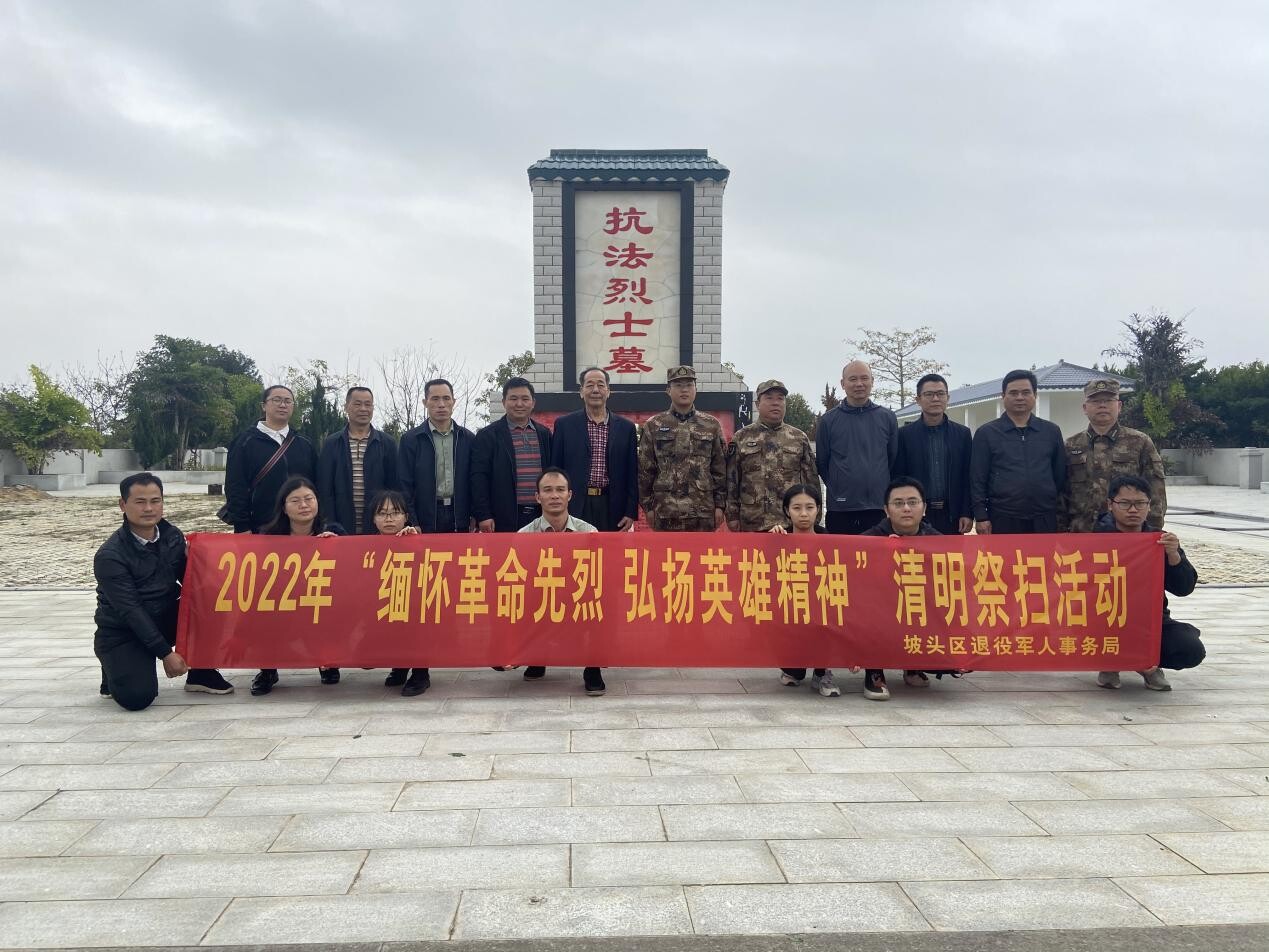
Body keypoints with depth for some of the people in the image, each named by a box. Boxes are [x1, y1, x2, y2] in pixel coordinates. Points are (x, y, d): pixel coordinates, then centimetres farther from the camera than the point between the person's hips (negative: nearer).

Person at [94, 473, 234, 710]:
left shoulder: (172, 536, -3)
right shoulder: (110, 556, -19)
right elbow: (130, 611, -21)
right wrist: (165, 654, -24)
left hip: (165, 619, 5)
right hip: (122, 633, -5)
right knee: (137, 697, -25)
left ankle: (201, 673, 0)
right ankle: (116, 671, 11)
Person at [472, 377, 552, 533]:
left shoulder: (544, 434, 13)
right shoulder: (488, 435, 1)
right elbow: (479, 478, -3)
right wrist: (482, 516, -10)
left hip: (540, 515, 4)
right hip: (504, 519, -3)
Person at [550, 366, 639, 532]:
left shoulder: (626, 427, 8)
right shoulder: (564, 425, 4)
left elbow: (631, 473, 8)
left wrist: (631, 512, 1)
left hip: (612, 506, 1)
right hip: (575, 506, -1)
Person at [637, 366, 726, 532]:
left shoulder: (711, 425, 6)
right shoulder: (653, 426, 5)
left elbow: (720, 469, 6)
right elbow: (645, 470, 5)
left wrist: (720, 505, 0)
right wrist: (648, 505, 0)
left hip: (703, 512, 1)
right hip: (665, 512, 0)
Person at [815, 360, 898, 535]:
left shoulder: (887, 418, 7)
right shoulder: (828, 420, 4)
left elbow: (894, 460, 13)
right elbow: (821, 463, 9)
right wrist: (837, 489, 8)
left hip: (879, 508, 1)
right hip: (840, 509, -1)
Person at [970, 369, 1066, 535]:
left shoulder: (1051, 431, 11)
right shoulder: (986, 433, 4)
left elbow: (1061, 475, 14)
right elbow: (977, 479, 1)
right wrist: (981, 517, -6)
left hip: (1045, 521, 2)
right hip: (1003, 521, -2)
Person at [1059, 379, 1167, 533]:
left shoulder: (1140, 443, 5)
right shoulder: (1071, 447, 10)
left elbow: (1155, 494, 3)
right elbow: (1061, 496, 11)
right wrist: (1061, 533, 4)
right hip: (1081, 534, 1)